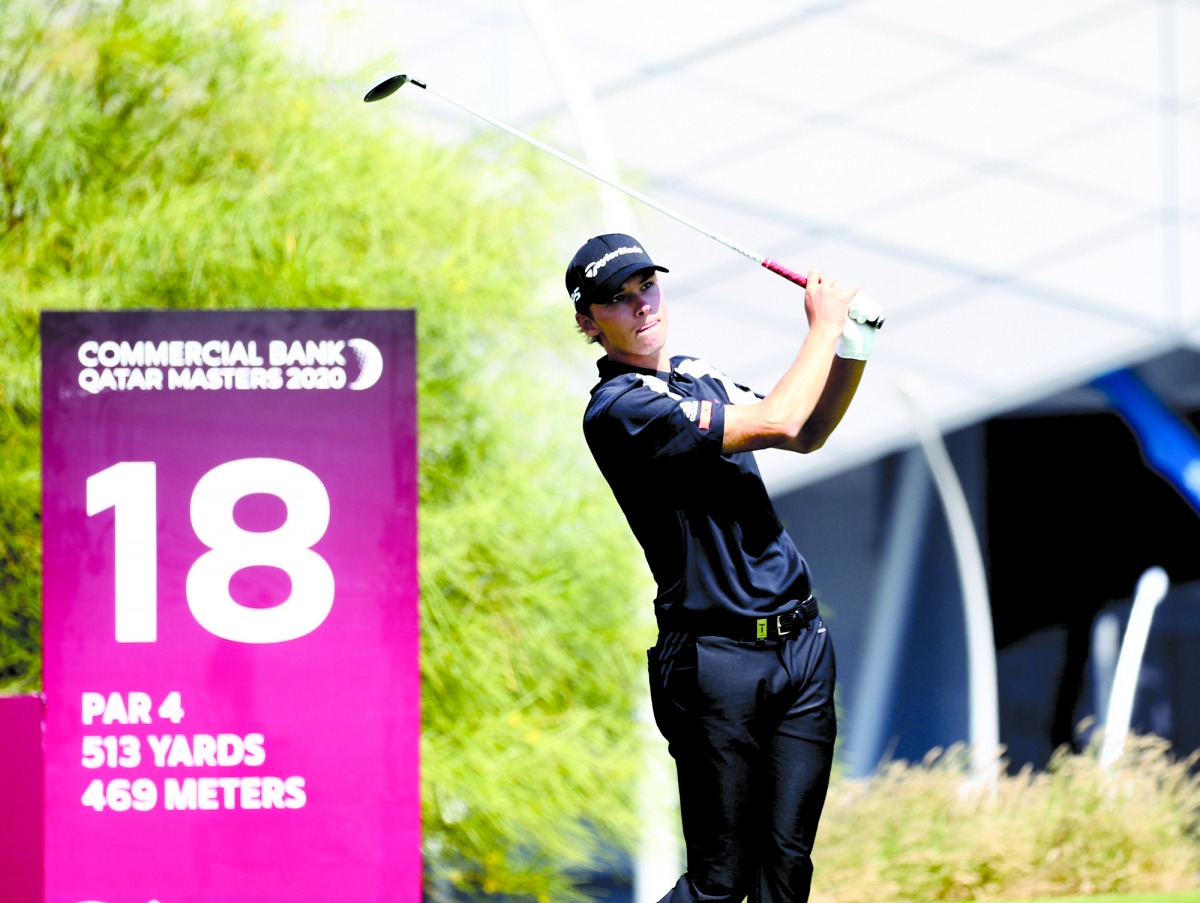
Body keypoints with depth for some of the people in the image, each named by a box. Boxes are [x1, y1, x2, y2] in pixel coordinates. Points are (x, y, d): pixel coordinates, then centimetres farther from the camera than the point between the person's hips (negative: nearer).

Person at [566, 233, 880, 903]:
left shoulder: (696, 376, 16)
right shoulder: (619, 409, -13)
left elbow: (807, 436, 26)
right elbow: (776, 423, -19)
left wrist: (853, 347, 9)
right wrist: (823, 326, -5)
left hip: (801, 642, 8)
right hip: (719, 661, -8)